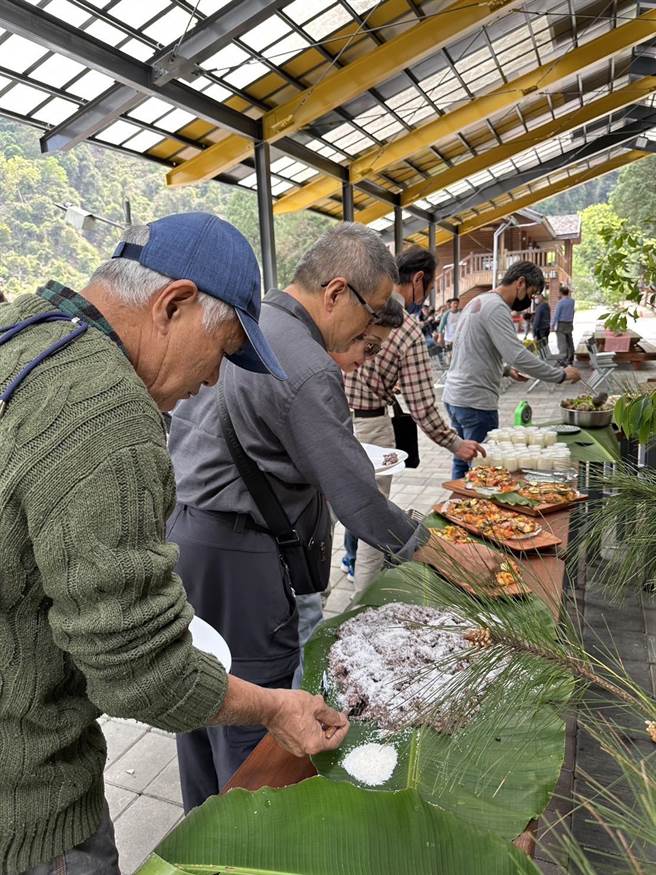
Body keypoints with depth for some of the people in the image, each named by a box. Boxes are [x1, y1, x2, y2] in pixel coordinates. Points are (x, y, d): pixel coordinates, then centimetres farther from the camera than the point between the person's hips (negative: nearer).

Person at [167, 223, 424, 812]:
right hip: (238, 561, -10)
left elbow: (179, 427, 15)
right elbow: (355, 495, -18)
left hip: (179, 527, 10)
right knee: (252, 714, 8)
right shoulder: (308, 371, -21)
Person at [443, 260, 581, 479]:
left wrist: (506, 369, 13)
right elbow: (518, 355, -24)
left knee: (462, 464, 17)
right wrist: (561, 374, -16)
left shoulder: (479, 301, 17)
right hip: (476, 401, -10)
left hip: (454, 395, 10)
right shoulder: (496, 308, -15)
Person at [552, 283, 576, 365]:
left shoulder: (560, 302, -12)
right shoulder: (572, 301, 6)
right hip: (569, 324, 7)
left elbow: (556, 314, -12)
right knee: (569, 342, 11)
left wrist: (552, 325, -8)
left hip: (561, 324, -7)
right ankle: (570, 359, 18)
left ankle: (563, 360, -11)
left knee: (562, 342, -7)